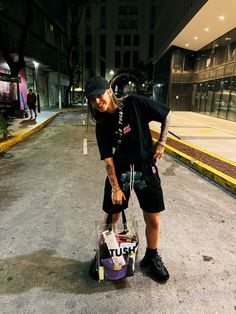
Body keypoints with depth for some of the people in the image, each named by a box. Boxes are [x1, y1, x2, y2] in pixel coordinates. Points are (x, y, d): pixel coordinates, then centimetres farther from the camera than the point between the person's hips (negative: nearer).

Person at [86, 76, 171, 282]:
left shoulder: (134, 103, -8)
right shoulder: (102, 127, -3)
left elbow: (167, 115, 0)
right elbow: (108, 159, -6)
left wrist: (161, 143, -4)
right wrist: (115, 187, -11)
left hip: (146, 168, 0)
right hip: (119, 171, 1)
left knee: (153, 219, 7)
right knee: (111, 218, 8)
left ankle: (152, 257, 33)